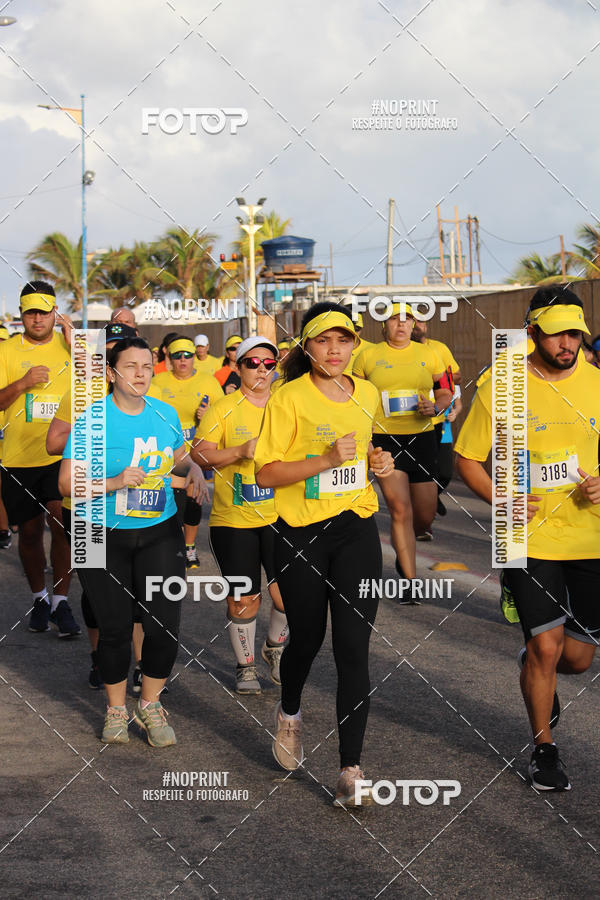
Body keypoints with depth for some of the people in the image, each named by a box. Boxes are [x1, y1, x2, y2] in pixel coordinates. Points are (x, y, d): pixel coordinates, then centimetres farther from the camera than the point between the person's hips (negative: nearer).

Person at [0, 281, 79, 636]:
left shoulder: (70, 346, 5)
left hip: (62, 454, -1)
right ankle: (40, 598, 28)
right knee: (30, 530, 11)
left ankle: (60, 601, -7)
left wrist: (75, 346, -14)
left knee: (62, 524, -16)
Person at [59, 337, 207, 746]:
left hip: (160, 534, 3)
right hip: (105, 539, -3)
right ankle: (116, 708, 29)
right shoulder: (93, 420, -12)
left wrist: (194, 467, -2)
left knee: (165, 626, -1)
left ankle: (150, 705, 23)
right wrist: (116, 483, -25)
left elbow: (178, 457, 21)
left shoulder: (166, 413, 2)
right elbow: (68, 483, -12)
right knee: (115, 628, 5)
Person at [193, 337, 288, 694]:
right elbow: (200, 454, -6)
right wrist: (240, 452, -20)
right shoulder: (224, 409, 0)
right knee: (243, 598, 4)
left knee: (287, 592, -6)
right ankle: (245, 666, 24)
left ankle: (275, 647, 24)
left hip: (279, 515, 2)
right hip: (233, 518, -1)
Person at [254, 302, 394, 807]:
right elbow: (266, 474, -11)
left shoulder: (367, 395, 8)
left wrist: (376, 461, 5)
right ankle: (289, 713, 45)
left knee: (354, 648, -5)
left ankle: (351, 768, -1)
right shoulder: (289, 399, -7)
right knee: (306, 638, 12)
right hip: (302, 533, -3)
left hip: (357, 529, 3)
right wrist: (327, 460, -22)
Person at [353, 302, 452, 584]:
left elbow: (445, 393, 13)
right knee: (400, 510, -12)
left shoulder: (428, 354, 7)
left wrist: (435, 408, -9)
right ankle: (410, 581, -7)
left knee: (425, 516, 7)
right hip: (384, 439, -3)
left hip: (422, 437, 3)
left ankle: (403, 553, 39)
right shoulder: (368, 356, 3)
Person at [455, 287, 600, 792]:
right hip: (531, 537, -3)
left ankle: (536, 673, 45)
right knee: (546, 646, -5)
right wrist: (501, 500, -13)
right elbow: (467, 458, 2)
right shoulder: (500, 387, -6)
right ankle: (544, 749, 18)